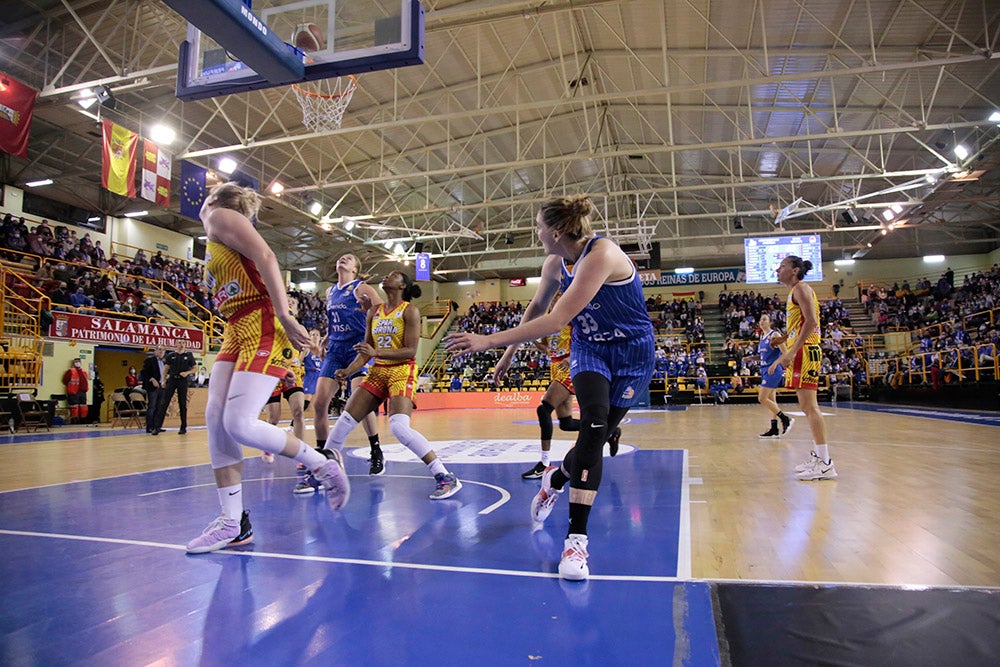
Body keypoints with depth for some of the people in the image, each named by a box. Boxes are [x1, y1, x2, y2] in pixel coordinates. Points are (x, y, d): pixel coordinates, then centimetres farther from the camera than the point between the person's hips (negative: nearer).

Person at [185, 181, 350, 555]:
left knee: (238, 423, -17)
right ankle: (234, 523, 5)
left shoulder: (220, 215, 2)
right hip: (237, 333, 9)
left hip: (262, 329, -9)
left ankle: (325, 465, 0)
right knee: (215, 421, 0)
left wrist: (284, 317, -23)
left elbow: (265, 257, -15)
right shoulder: (214, 244, 28)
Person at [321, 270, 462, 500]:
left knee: (399, 427, -25)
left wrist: (376, 352, -24)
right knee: (344, 422, 3)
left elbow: (410, 351, -14)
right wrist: (348, 371, 1)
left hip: (402, 372, -7)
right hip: (377, 372, 7)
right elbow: (366, 351, 16)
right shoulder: (374, 312, 13)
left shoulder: (409, 311, -5)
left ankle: (446, 478, -20)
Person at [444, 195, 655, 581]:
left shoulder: (601, 255, -28)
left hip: (631, 353, -4)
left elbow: (557, 320, -34)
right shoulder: (556, 263, -4)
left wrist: (490, 340, -33)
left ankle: (555, 480, 29)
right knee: (593, 426, -16)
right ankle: (576, 538, -7)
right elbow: (536, 308, 15)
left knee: (596, 436, -1)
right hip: (589, 350, 4)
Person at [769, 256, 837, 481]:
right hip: (799, 352, 10)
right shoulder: (794, 292, 22)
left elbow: (811, 321, -20)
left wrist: (792, 351, -25)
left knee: (809, 406, -11)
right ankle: (818, 456, 20)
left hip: (805, 351, -10)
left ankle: (825, 464, -10)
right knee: (807, 406, 13)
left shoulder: (801, 289, -8)